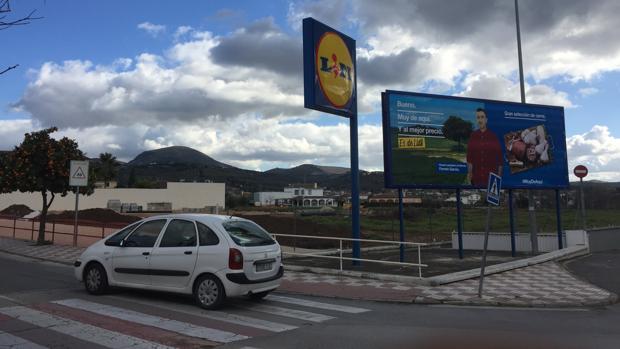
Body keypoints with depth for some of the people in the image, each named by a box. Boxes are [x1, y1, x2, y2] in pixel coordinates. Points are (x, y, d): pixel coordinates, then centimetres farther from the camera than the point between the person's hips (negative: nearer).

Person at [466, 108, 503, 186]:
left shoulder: (493, 136, 0)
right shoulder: (473, 136, 3)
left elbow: (499, 155, 2)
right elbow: (469, 156, 3)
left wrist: (499, 175, -1)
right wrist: (469, 173, -1)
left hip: (491, 176, -1)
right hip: (476, 176, 1)